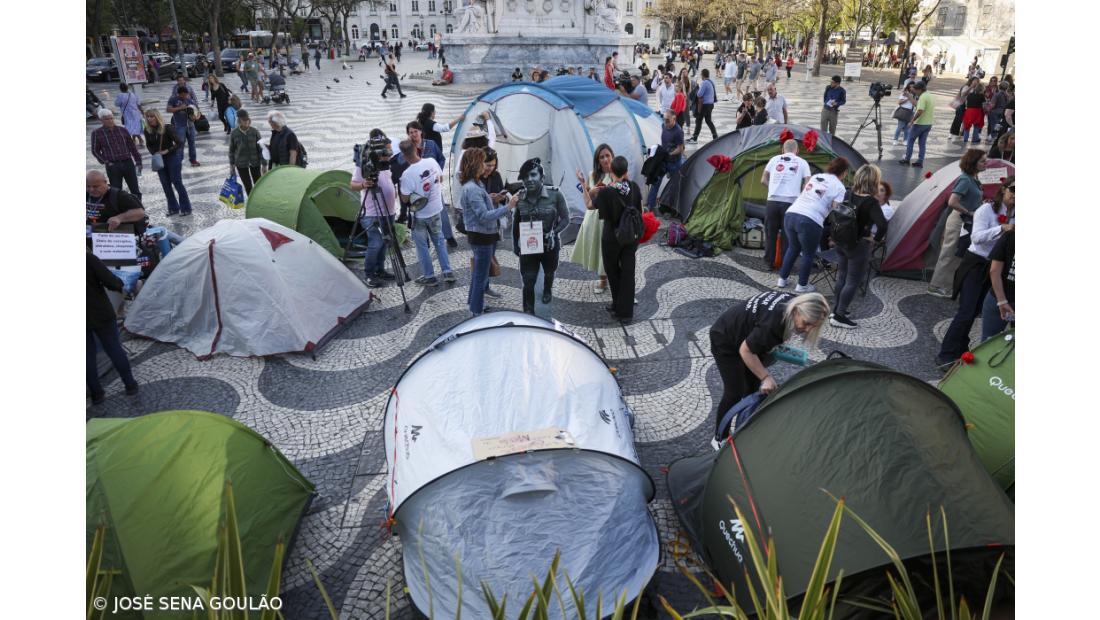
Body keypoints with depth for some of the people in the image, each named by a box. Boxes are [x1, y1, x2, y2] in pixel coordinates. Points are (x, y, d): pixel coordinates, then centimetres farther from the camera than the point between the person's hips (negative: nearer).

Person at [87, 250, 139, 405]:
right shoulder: (89, 257, -19)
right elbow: (110, 281, -19)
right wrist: (121, 285, 2)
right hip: (101, 314, -2)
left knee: (89, 355, 13)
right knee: (114, 349, 11)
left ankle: (96, 393, 20)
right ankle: (130, 385, 22)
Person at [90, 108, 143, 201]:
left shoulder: (122, 130, 9)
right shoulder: (96, 133, 3)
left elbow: (132, 147, 13)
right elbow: (95, 151, 8)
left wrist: (138, 162, 10)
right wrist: (105, 162, -2)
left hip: (128, 163, 2)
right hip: (112, 166, -2)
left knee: (135, 191, 4)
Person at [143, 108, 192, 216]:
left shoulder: (167, 129, -16)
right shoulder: (147, 131, -3)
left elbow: (179, 143, -16)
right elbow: (149, 145, 11)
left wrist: (167, 151, -23)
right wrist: (154, 153, -7)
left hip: (172, 158, -5)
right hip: (159, 160, 5)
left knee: (177, 183, -2)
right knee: (165, 185, 8)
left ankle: (186, 208, 5)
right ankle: (173, 208, 18)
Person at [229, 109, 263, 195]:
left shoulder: (255, 132, -6)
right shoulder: (234, 133, -5)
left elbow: (260, 148, -3)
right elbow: (232, 150, 4)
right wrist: (232, 166, 4)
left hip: (255, 162, 0)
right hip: (241, 164, 0)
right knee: (248, 186, 5)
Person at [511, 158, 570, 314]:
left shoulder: (555, 194, -17)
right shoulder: (520, 198, -8)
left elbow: (565, 219, -12)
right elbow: (516, 223, 5)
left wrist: (554, 232, -27)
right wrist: (515, 244, 7)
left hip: (549, 244, 0)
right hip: (528, 245, 0)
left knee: (549, 272, 27)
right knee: (528, 281, -6)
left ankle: (547, 291, 59)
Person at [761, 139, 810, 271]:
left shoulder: (774, 159, 14)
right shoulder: (802, 162, 11)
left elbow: (763, 180, 16)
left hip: (772, 202, 1)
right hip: (790, 203, -1)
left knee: (770, 234, 10)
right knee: (787, 235, 8)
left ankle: (768, 263, 15)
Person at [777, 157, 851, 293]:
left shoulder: (814, 176, 21)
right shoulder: (839, 187, 5)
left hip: (790, 214, 6)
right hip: (810, 221, -6)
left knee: (793, 248, 26)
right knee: (808, 254, 14)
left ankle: (782, 280, 32)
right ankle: (802, 285, 25)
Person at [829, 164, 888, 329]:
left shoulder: (850, 195, 1)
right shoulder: (871, 201, -19)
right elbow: (882, 224, -29)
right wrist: (876, 240, -14)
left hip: (842, 242, 7)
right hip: (859, 246, -7)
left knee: (842, 277, 19)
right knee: (853, 282, 3)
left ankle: (836, 310, 28)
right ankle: (839, 317, 4)